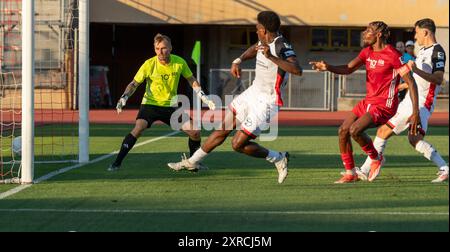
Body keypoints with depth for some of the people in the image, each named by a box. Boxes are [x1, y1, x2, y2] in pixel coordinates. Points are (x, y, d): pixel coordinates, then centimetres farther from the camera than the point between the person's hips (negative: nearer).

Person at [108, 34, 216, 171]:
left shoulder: (179, 62, -7)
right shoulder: (149, 65, -15)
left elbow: (192, 81, 8)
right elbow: (134, 84, -7)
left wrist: (205, 98, 2)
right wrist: (124, 98, -24)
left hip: (170, 106, 3)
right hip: (150, 104, -3)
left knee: (195, 132, -6)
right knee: (138, 128, -29)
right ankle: (117, 162, -24)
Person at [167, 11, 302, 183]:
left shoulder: (282, 47, -25)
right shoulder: (265, 41, 1)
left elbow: (297, 70, -41)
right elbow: (255, 49, 27)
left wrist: (272, 57, -45)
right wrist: (238, 61, 10)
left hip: (266, 103, -8)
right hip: (253, 93, 8)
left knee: (238, 144, -8)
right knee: (222, 130, 13)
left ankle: (279, 159, 9)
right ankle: (192, 162, 26)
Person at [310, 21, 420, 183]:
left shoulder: (392, 55, -16)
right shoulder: (367, 51, 9)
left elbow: (410, 83, -17)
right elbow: (348, 69, 1)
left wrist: (415, 112, -22)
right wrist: (328, 68, -19)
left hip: (384, 105, -9)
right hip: (368, 101, 9)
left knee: (355, 130, -25)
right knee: (343, 131, 2)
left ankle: (376, 158, 2)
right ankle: (350, 173, 14)